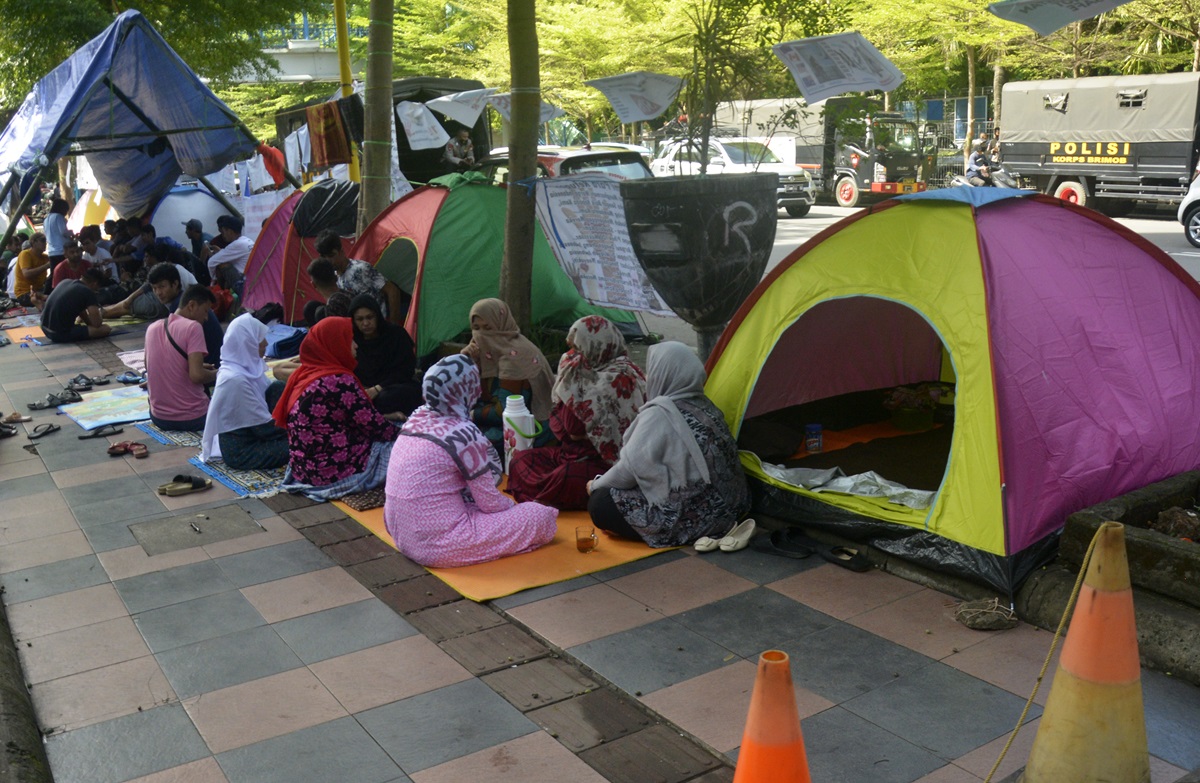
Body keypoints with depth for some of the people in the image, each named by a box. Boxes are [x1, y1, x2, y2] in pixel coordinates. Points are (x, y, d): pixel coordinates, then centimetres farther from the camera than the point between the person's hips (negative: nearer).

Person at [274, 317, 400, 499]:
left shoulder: (304, 374, 5)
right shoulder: (339, 381, -21)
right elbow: (372, 425, -13)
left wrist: (386, 417, 17)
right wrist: (401, 432, 5)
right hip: (333, 471, -9)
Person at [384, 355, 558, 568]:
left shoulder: (417, 417, 3)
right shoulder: (465, 435, -18)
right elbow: (490, 502, -9)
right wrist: (515, 506, 12)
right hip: (437, 544, -8)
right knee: (541, 517, -5)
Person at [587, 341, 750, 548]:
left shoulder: (658, 415, -17)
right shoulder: (705, 407, 8)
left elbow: (630, 468, -12)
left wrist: (596, 484, 8)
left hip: (687, 517, -9)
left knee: (599, 504, -1)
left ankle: (673, 533, -2)